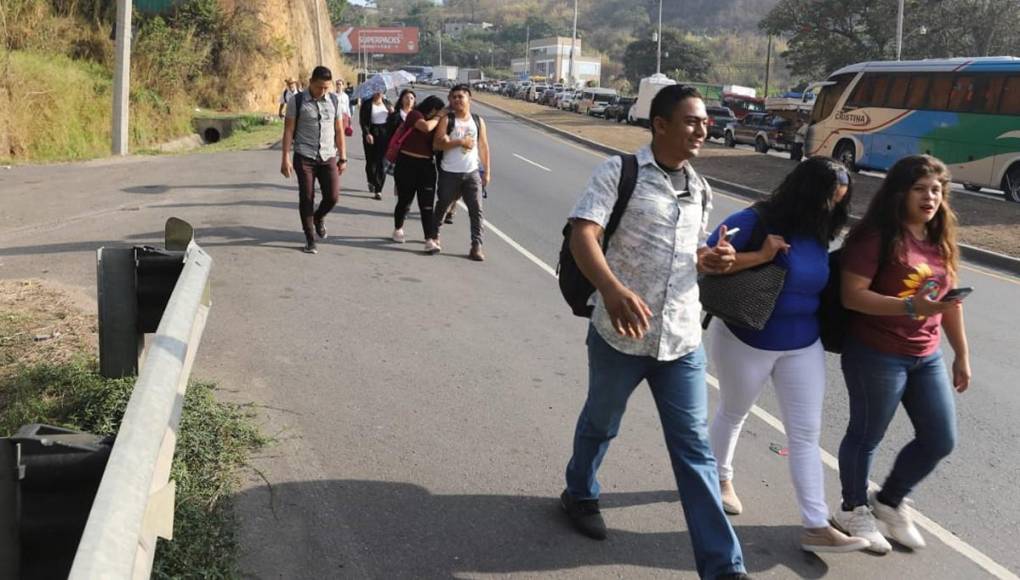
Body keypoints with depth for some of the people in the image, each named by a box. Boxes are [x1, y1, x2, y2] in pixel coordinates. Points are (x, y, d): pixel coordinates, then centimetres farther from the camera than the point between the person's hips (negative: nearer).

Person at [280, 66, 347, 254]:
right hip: (304, 157, -2)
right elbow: (288, 130, -3)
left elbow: (339, 131, 10)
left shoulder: (334, 101, 6)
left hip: (328, 157, 3)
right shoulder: (297, 101, -4)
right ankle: (310, 239, 13)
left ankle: (319, 217, 30)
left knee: (332, 196, -4)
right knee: (306, 198, 0)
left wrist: (343, 158, 7)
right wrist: (286, 159, -8)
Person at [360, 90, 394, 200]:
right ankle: (371, 182, 32)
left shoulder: (387, 103, 12)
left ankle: (378, 190, 1)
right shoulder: (367, 104, 0)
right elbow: (363, 120, -7)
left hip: (385, 134, 2)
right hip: (371, 134, -2)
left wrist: (392, 113, -4)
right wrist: (367, 133, -19)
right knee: (371, 161, 2)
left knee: (382, 162, -3)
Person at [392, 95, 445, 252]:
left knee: (427, 205, -4)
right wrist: (438, 117, -10)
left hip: (426, 166, 5)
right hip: (407, 164, -5)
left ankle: (431, 239, -9)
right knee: (405, 201, 9)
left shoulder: (434, 122, 13)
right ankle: (398, 229, 33)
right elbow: (426, 127, -24)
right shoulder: (414, 115, -6)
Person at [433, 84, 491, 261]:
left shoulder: (478, 121, 6)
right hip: (449, 173, -1)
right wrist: (459, 142, -22)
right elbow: (437, 144, -13)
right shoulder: (446, 120, -3)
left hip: (472, 173, 2)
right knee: (443, 206, 15)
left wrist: (487, 172, 4)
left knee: (476, 210, -7)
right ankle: (434, 233, 38)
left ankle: (476, 246, -7)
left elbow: (484, 147, 8)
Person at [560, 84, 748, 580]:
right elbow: (583, 236, -22)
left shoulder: (699, 189, 10)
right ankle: (580, 494, 49)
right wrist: (612, 289, -40)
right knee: (600, 424, 19)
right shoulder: (619, 172, -9)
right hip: (620, 333, -4)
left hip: (683, 338, 4)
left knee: (694, 447, 4)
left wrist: (714, 260, -1)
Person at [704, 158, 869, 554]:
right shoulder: (755, 221, -20)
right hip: (745, 342, -5)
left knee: (807, 434, 2)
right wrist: (760, 256, -31)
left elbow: (816, 281, 11)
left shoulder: (818, 235, -2)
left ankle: (816, 527, 7)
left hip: (803, 347, 5)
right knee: (733, 414, 19)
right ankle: (720, 479, 45)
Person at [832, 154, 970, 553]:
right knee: (867, 435, 8)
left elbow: (949, 300, 14)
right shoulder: (877, 237, -16)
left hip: (927, 357, 8)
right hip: (876, 356, -7)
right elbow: (851, 296, -22)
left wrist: (962, 354, 16)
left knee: (940, 439, 12)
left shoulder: (940, 240, 7)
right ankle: (853, 510, 31)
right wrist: (910, 307, -30)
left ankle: (889, 501, 34)